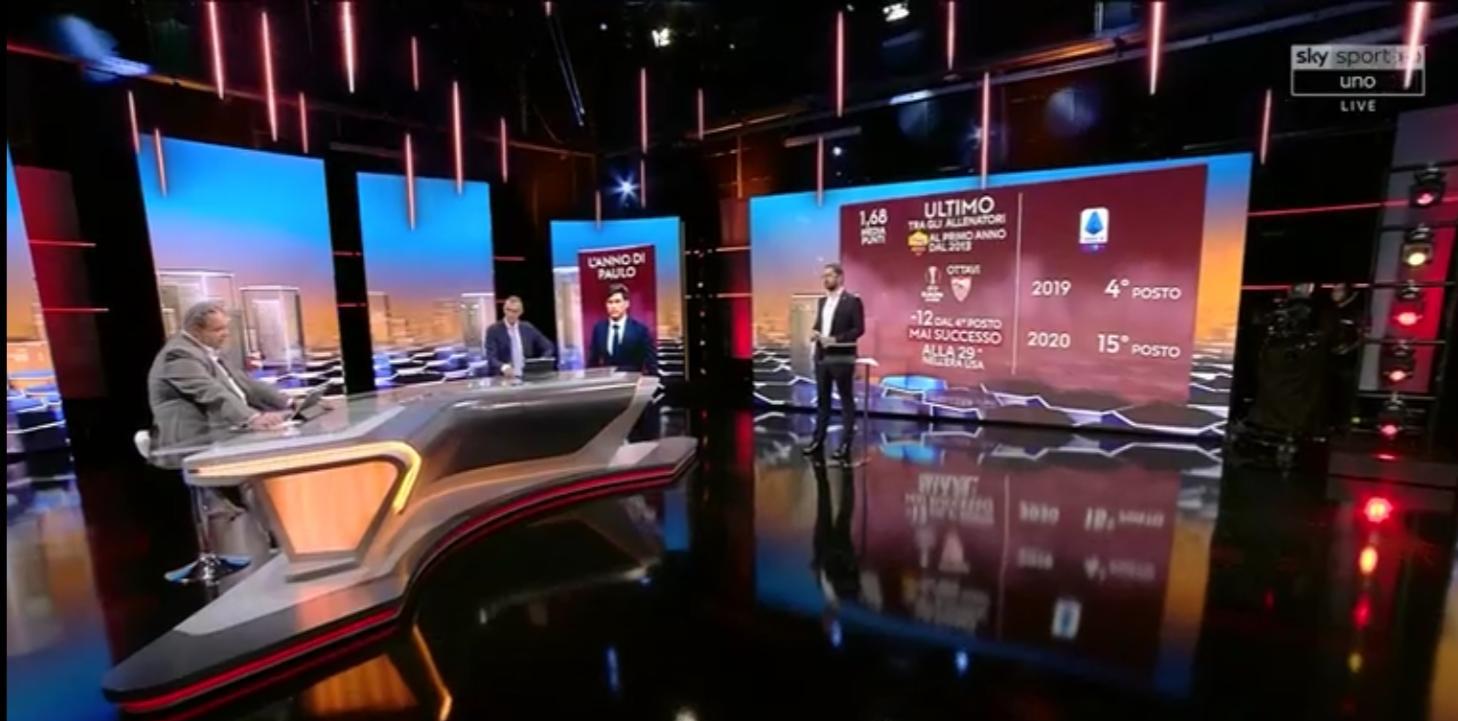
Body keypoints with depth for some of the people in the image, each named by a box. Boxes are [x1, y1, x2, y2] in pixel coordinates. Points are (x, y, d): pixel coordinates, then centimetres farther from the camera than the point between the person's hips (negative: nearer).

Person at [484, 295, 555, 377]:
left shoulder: (528, 328, 10)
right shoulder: (493, 330, -1)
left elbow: (548, 347, 14)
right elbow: (491, 358, -11)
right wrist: (504, 367, -31)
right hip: (503, 378, -2)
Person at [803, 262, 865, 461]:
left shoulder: (852, 301, -7)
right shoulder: (823, 301, 15)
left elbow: (859, 329, -12)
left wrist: (835, 339, -21)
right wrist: (814, 333, -2)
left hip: (841, 358, -7)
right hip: (822, 357, 7)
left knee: (846, 400, 3)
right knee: (822, 399, 11)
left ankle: (845, 444, 9)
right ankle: (819, 440, 19)